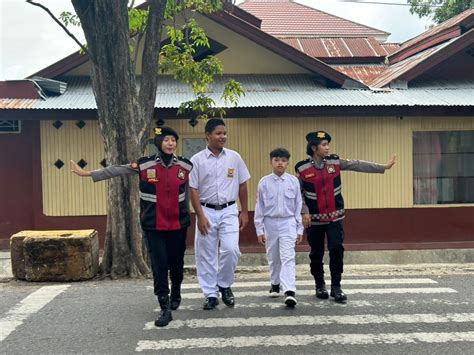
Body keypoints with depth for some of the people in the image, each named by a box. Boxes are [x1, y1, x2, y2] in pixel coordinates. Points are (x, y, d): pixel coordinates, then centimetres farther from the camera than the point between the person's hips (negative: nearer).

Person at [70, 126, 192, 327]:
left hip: (178, 224, 2)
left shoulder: (185, 166, 0)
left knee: (176, 263, 13)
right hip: (153, 226, -2)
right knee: (159, 266, -4)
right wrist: (87, 173, -4)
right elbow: (116, 170, -3)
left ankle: (176, 294, 41)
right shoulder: (145, 164, -6)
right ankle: (166, 309, 3)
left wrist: (186, 216, 17)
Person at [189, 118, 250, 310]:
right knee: (206, 255, 5)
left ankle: (224, 285, 14)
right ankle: (210, 294, 19)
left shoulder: (234, 157, 3)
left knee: (231, 249, -12)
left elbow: (242, 185, 8)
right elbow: (193, 190, -3)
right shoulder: (197, 160, -2)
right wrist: (200, 216, -9)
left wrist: (244, 212, 7)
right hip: (207, 211, 0)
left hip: (229, 211, 1)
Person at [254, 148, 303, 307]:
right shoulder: (264, 182, -2)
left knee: (288, 257, -10)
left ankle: (289, 292, -16)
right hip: (270, 223, 2)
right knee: (273, 257, 15)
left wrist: (299, 229, 3)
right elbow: (259, 207, 2)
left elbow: (298, 206, 3)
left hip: (288, 223, -1)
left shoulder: (293, 181, -1)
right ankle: (275, 284, 36)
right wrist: (259, 230, 1)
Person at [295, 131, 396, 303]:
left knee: (337, 249, -6)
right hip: (314, 218, -1)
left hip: (334, 217, 2)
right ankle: (320, 285, 28)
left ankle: (336, 287, 6)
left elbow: (358, 165, -1)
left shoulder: (335, 162, -1)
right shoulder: (302, 168, -8)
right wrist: (304, 212, -14)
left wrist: (383, 167, -4)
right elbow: (298, 193, -5)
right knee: (317, 253, 9)